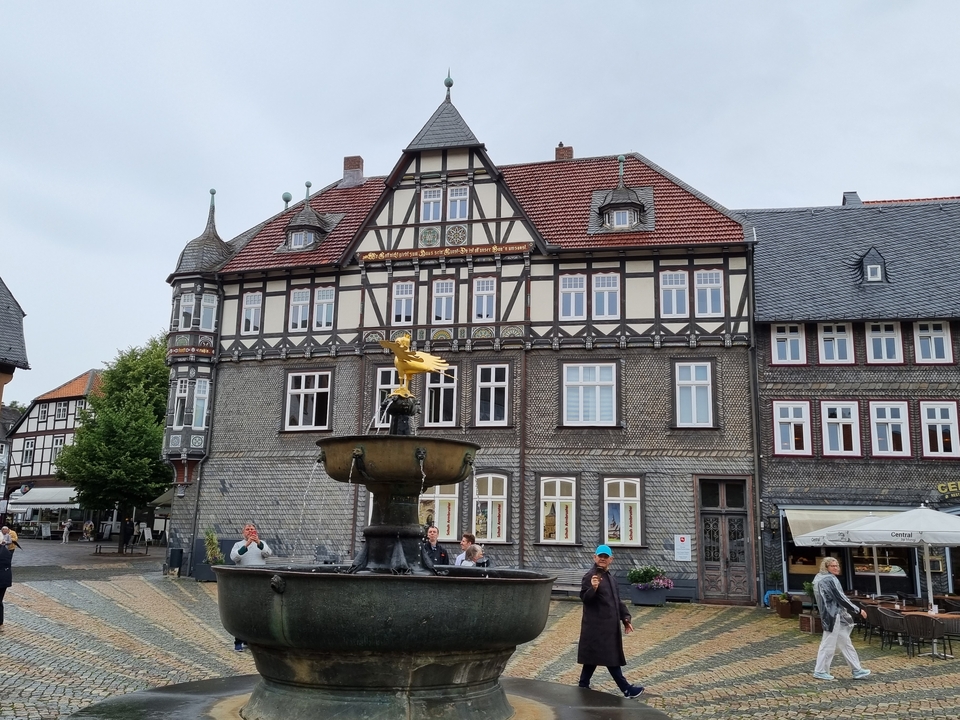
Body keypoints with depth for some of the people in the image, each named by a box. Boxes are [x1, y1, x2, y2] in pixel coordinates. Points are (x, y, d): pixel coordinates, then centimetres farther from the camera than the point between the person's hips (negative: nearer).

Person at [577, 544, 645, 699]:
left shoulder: (609, 577, 16)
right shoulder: (590, 576, -13)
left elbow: (617, 601, 22)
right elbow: (584, 598, -21)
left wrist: (625, 618, 15)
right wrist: (593, 588, -40)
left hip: (608, 625, 9)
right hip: (597, 626, -9)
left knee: (593, 658, 14)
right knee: (611, 657, -3)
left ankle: (583, 686, 22)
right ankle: (626, 689, 2)